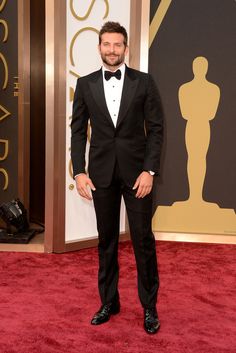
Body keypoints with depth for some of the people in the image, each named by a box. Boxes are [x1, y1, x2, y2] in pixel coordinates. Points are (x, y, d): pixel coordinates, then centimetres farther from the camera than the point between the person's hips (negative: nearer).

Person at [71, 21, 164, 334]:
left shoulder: (144, 82, 1)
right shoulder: (85, 84, 6)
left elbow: (156, 129, -1)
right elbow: (78, 130, 5)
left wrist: (149, 170, -10)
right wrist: (79, 172, -4)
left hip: (136, 171, -1)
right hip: (101, 173, 2)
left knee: (143, 240, 2)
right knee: (106, 240, 10)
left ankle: (149, 306, 18)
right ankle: (109, 301, 26)